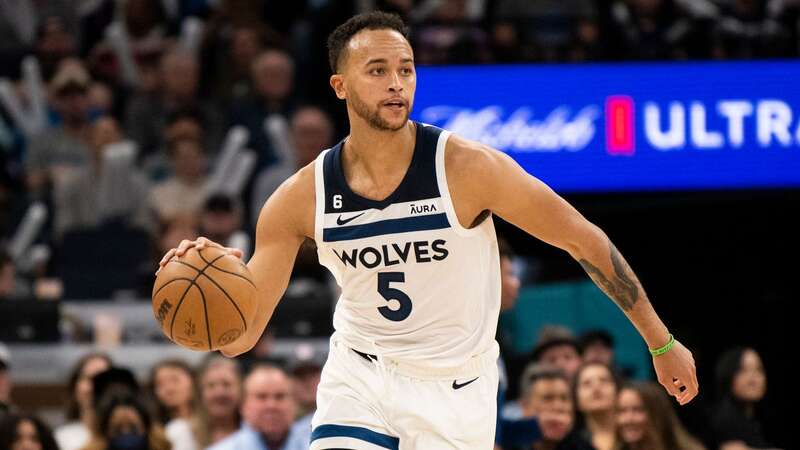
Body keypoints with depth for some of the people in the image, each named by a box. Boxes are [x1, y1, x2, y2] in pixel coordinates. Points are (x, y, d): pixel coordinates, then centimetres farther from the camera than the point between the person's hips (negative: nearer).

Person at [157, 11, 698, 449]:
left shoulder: (466, 167, -18)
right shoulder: (302, 197, -11)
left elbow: (585, 240, -8)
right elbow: (240, 337, -9)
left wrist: (661, 342, -3)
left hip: (455, 389, -1)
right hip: (360, 372, 1)